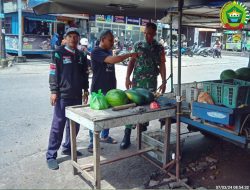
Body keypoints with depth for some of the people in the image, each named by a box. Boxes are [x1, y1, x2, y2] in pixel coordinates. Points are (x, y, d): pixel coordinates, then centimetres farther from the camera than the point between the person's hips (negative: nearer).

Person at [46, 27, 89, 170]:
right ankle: (51, 155, 6)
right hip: (62, 95, -6)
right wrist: (54, 91, -13)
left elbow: (85, 74, 19)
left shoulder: (81, 55, 13)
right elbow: (53, 73, -7)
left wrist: (85, 90, 16)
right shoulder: (59, 53, -3)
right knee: (58, 125, -4)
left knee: (75, 124, 12)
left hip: (77, 95, 6)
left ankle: (68, 148, 29)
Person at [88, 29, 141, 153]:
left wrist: (114, 85, 19)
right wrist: (130, 55, -26)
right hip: (99, 90, -8)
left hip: (110, 88, 8)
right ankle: (92, 141, 11)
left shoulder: (109, 51, 12)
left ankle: (104, 136, 31)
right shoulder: (96, 52, -15)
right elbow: (113, 60, -30)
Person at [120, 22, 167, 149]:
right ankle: (127, 136, -1)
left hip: (151, 82, 1)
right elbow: (132, 62, 5)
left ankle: (144, 131, 25)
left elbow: (162, 66, 5)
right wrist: (127, 78, -4)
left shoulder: (159, 48, 4)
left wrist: (164, 82, -1)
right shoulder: (137, 45, 5)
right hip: (137, 81, 0)